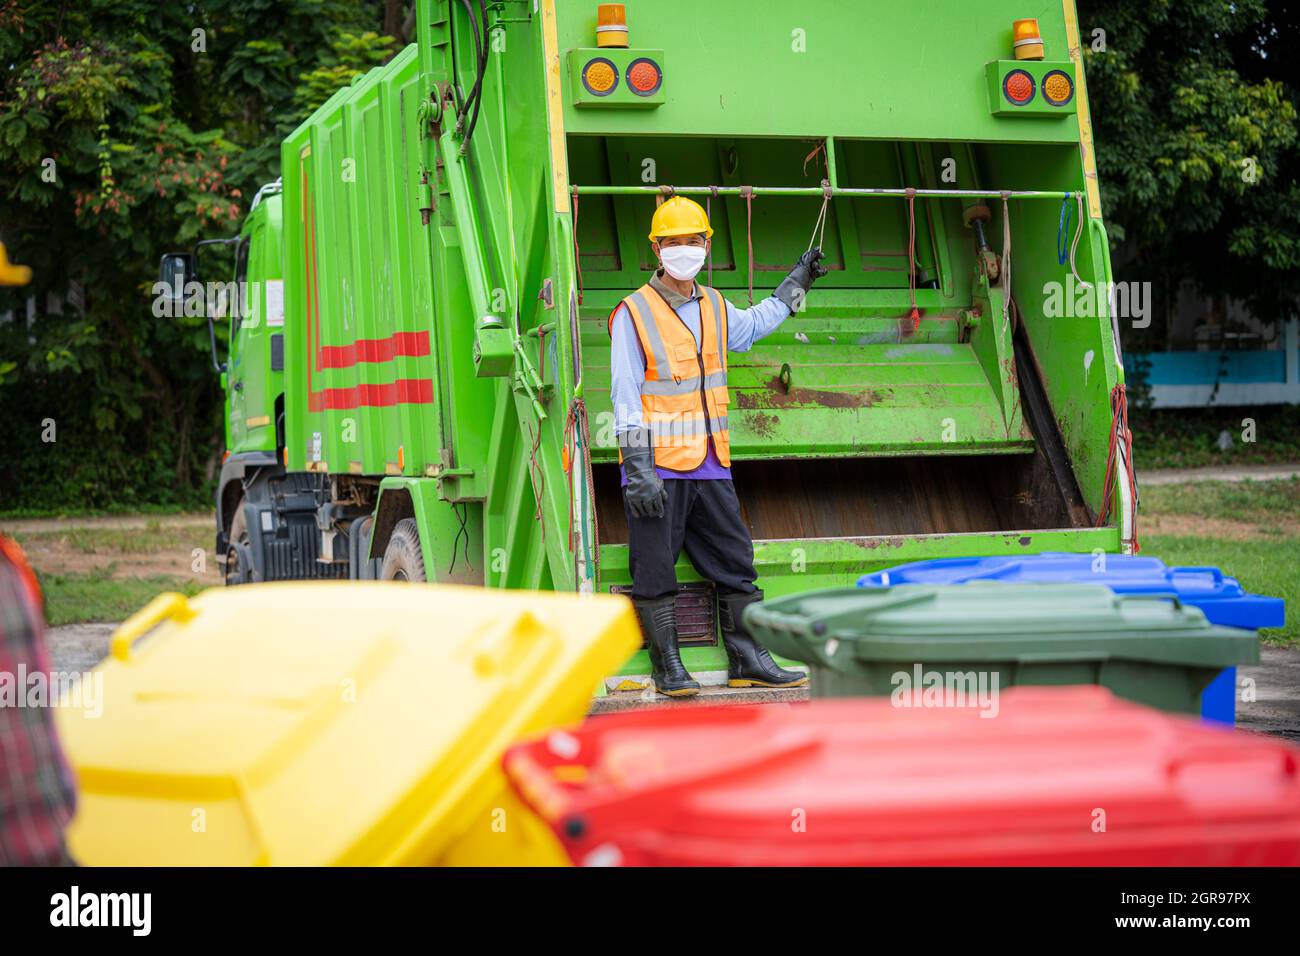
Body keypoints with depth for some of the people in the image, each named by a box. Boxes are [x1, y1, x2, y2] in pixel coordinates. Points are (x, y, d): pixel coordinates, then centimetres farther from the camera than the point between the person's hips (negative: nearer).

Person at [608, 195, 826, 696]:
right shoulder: (633, 313, -6)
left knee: (736, 565, 7)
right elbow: (626, 398, -10)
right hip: (658, 468, -6)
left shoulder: (715, 307, 13)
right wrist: (639, 471, -16)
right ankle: (667, 666, 6)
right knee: (655, 571, -2)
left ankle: (749, 661, 14)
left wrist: (797, 283, 43)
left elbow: (752, 325, 39)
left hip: (710, 467, 6)